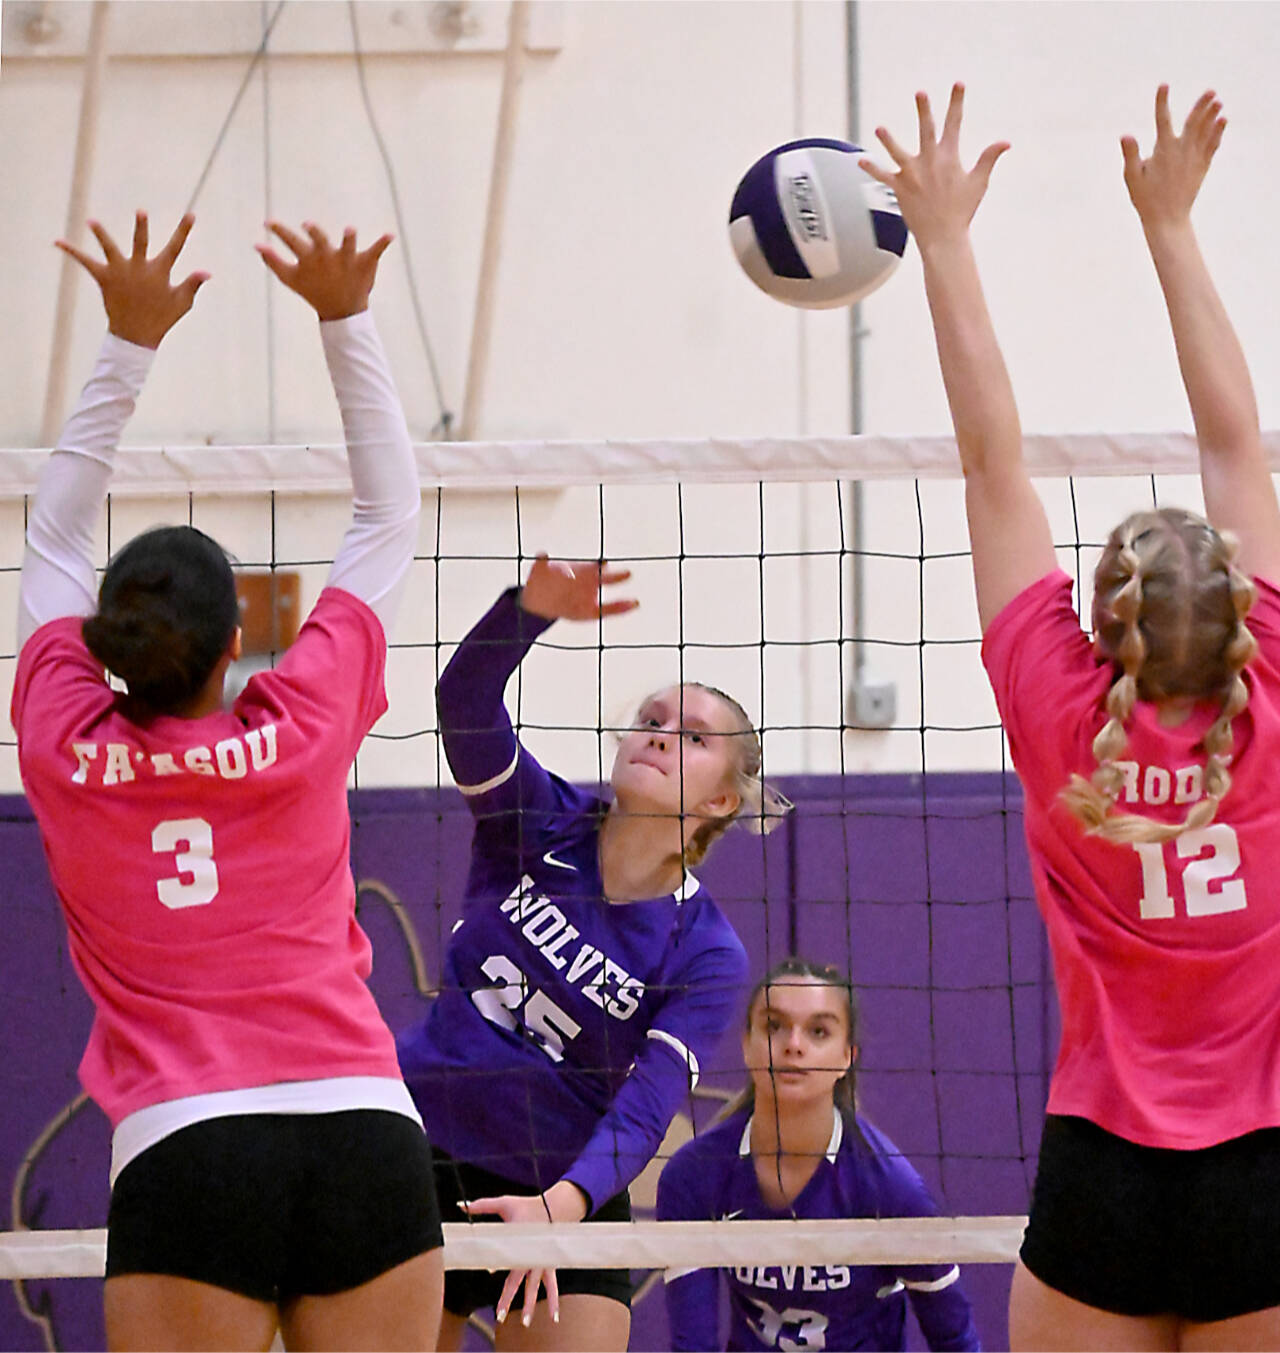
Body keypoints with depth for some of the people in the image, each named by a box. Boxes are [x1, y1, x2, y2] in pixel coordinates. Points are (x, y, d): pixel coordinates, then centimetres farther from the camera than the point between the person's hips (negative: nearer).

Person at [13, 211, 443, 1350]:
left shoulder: (64, 748, 6)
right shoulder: (305, 727, 6)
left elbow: (58, 534, 22)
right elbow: (391, 520, 19)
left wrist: (131, 344, 26)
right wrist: (345, 322, 21)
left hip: (184, 1142, -1)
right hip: (368, 1133, 1)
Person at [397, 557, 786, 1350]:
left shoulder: (705, 955, -10)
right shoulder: (538, 823, -5)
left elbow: (644, 1112, -21)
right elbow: (464, 698, -23)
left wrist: (561, 1206, -40)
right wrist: (534, 607, -43)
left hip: (569, 1197, -1)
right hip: (423, 1162, 1)